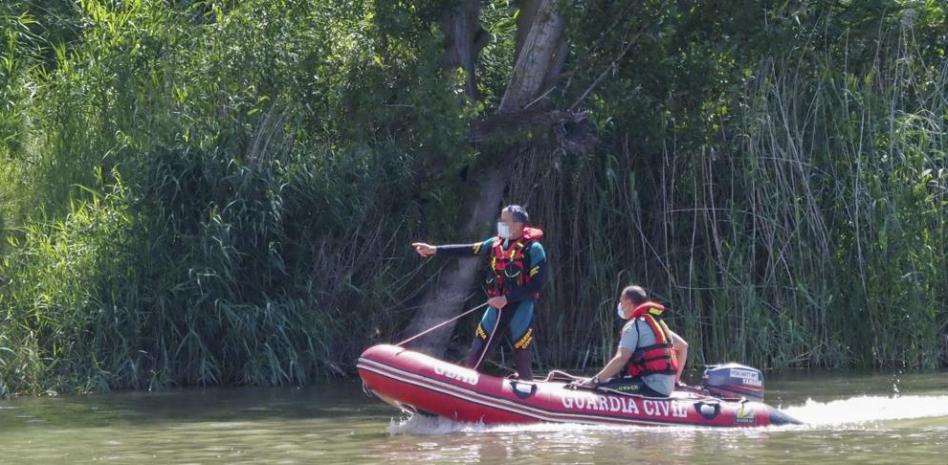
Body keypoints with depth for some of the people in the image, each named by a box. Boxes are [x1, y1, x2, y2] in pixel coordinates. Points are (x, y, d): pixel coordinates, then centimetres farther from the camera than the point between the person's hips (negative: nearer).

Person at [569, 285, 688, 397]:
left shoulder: (634, 326, -7)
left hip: (651, 387, -9)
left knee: (602, 387, -16)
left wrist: (595, 381, -18)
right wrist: (676, 378, 29)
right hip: (667, 389, 9)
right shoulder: (659, 324, 20)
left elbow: (621, 359, -19)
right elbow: (683, 346, 28)